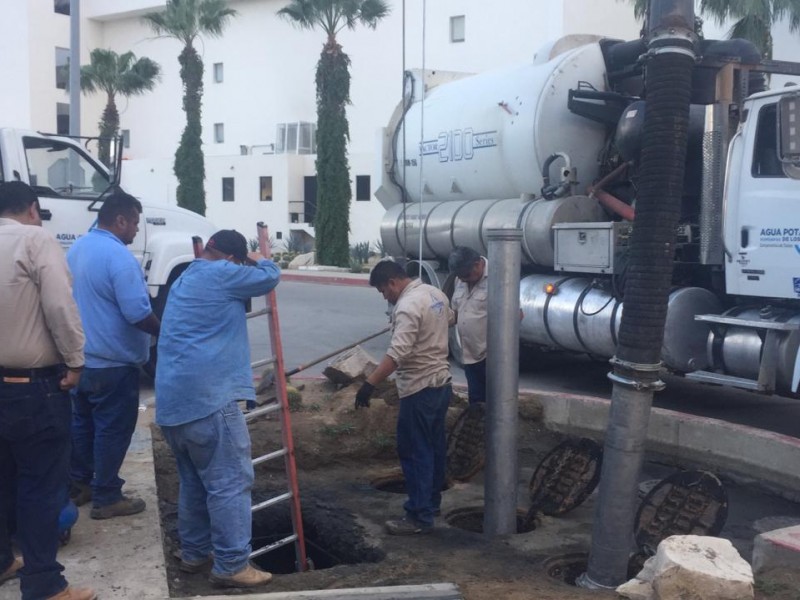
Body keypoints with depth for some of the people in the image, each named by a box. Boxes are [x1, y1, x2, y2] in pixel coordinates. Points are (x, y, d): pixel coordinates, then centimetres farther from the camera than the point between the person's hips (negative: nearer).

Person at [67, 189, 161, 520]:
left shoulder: (76, 248, 10)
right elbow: (138, 313, -25)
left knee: (82, 422, 18)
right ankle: (106, 498, 9)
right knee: (112, 429, 1)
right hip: (112, 362, -9)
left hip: (78, 357, 9)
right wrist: (164, 332, -8)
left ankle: (79, 485, 29)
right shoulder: (119, 256, -21)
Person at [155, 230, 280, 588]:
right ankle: (231, 566, -2)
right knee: (230, 483, -4)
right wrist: (256, 259, 28)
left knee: (194, 481, 19)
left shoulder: (184, 280, 25)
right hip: (207, 397, -10)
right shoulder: (221, 274, -4)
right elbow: (271, 276, 7)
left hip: (172, 400, 10)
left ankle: (195, 553, 27)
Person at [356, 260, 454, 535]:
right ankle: (431, 501, 30)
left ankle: (420, 516, 1)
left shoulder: (408, 306, -22)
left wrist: (369, 383, -36)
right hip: (441, 382, 10)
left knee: (415, 452, -3)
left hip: (420, 389, -10)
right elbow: (449, 319, 29)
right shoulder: (435, 293, 8)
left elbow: (397, 353, -33)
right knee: (435, 445, 18)